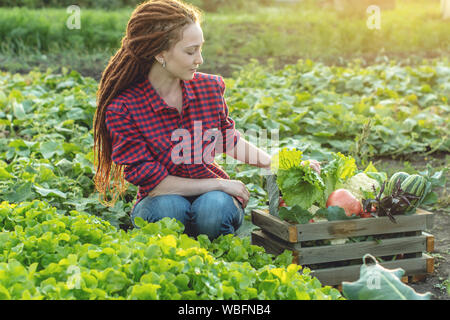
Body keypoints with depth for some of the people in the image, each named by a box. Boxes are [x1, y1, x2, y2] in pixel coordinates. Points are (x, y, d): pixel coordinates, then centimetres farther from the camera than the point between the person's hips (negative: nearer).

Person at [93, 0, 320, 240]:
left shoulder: (210, 87, -4)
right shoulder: (122, 108, -17)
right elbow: (152, 182, -19)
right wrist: (220, 184, -16)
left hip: (213, 194, 2)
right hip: (159, 201, -2)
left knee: (214, 206, -33)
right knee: (169, 208, -37)